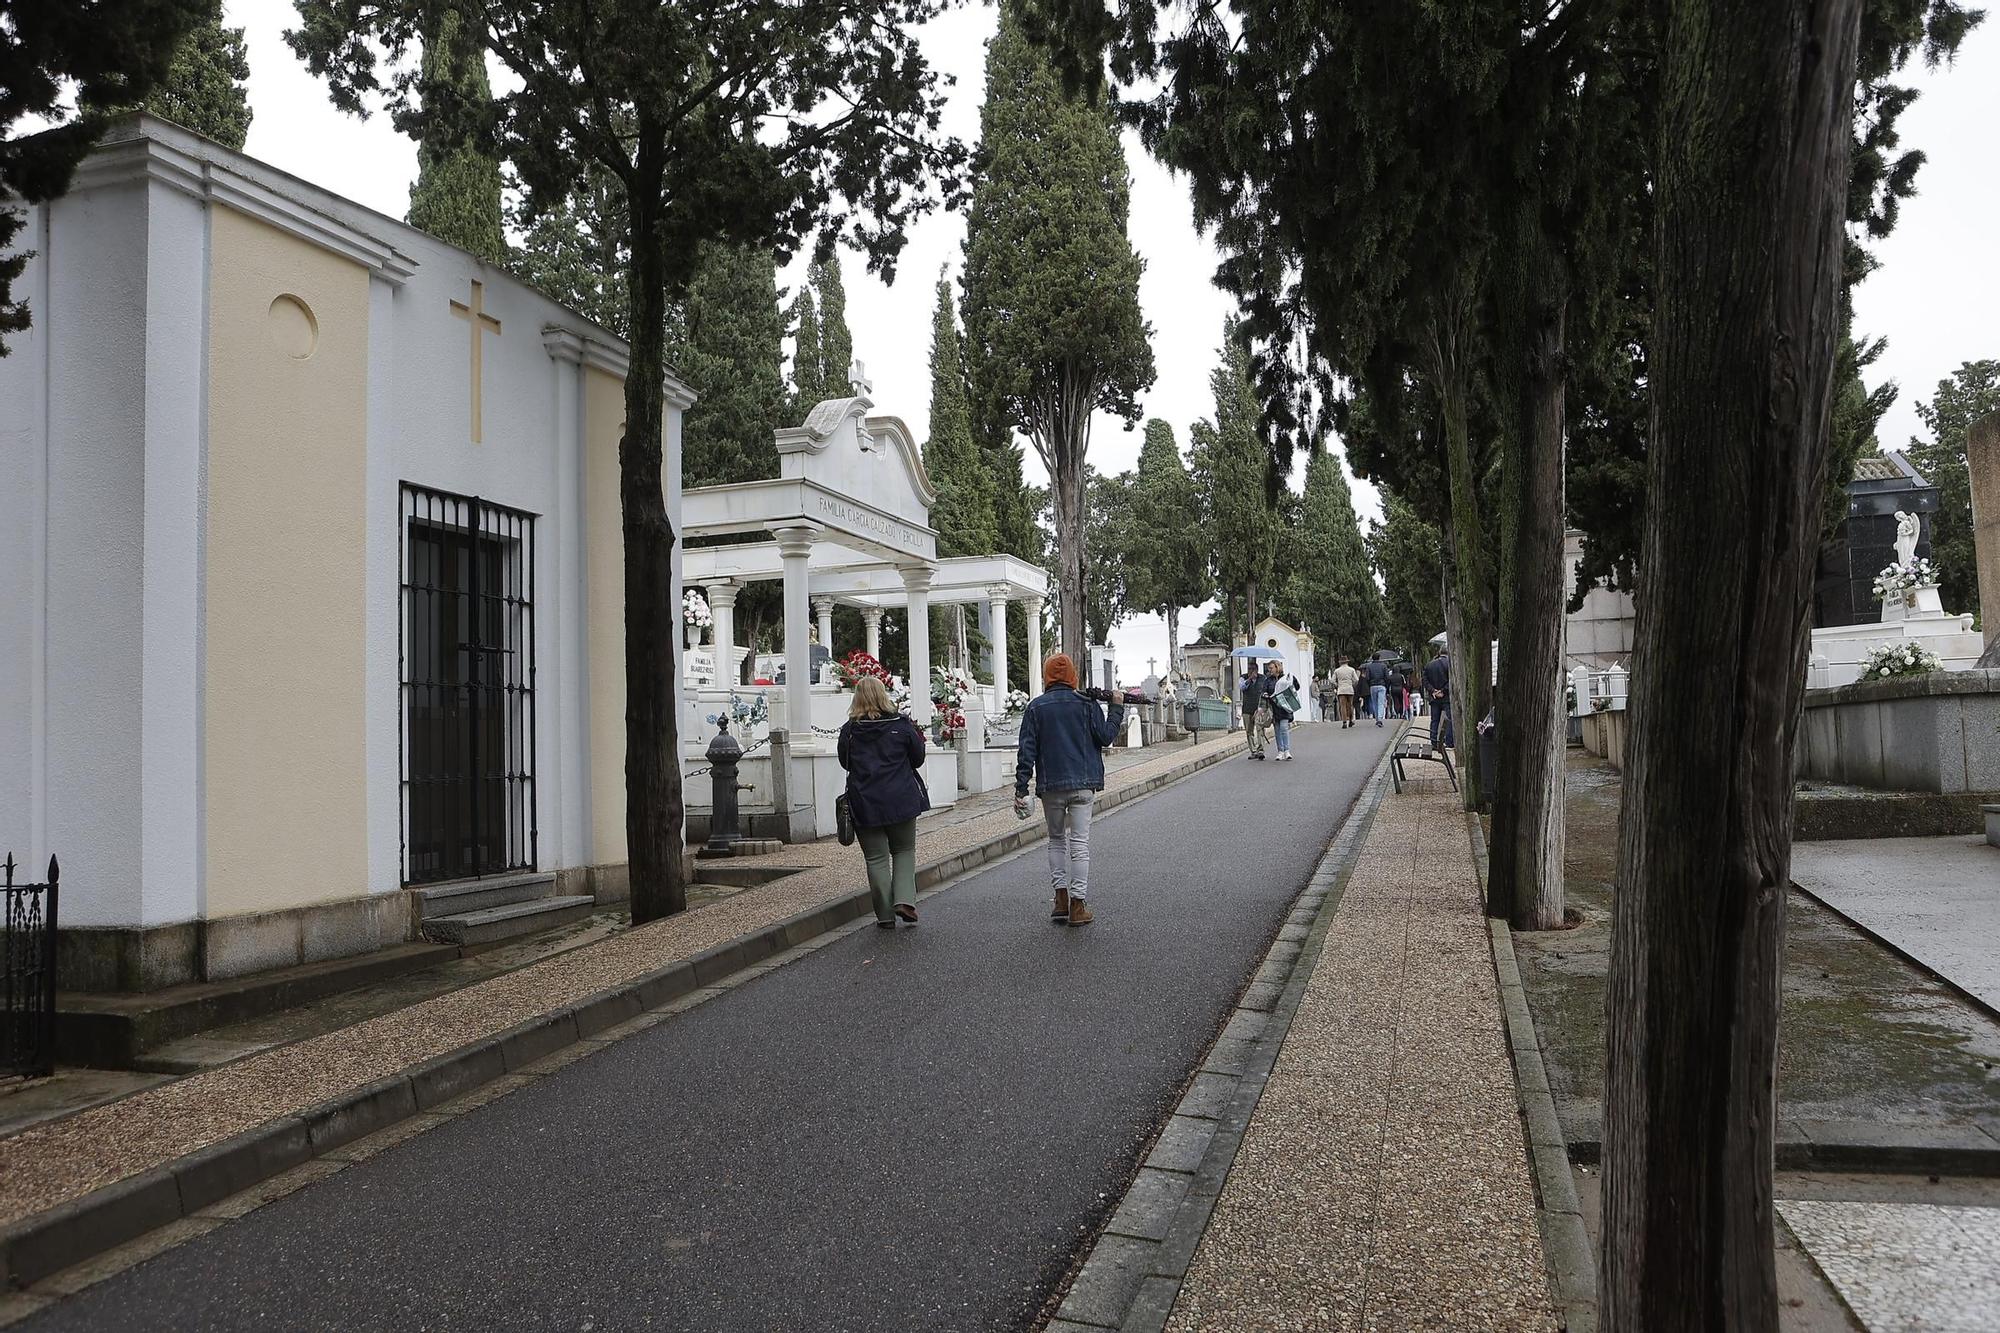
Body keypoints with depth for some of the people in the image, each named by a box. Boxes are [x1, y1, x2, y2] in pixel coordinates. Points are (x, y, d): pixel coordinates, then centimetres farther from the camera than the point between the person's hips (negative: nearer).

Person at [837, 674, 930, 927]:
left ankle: (885, 915, 9)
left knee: (876, 858, 7)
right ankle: (904, 900, -2)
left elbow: (845, 763, 9)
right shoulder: (901, 724, -4)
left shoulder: (849, 730, -4)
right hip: (901, 800, 0)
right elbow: (918, 759, 5)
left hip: (864, 804, 0)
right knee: (904, 851, 16)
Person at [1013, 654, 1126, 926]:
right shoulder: (1086, 704, -1)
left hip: (1051, 786, 1)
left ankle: (1061, 898, 8)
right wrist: (1117, 708, 12)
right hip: (1083, 785, -1)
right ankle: (1078, 905, -2)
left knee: (1056, 839, 17)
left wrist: (1021, 789, -1)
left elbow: (1027, 750, -2)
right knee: (1079, 842, 1)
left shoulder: (1036, 707, 2)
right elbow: (1105, 736, -1)